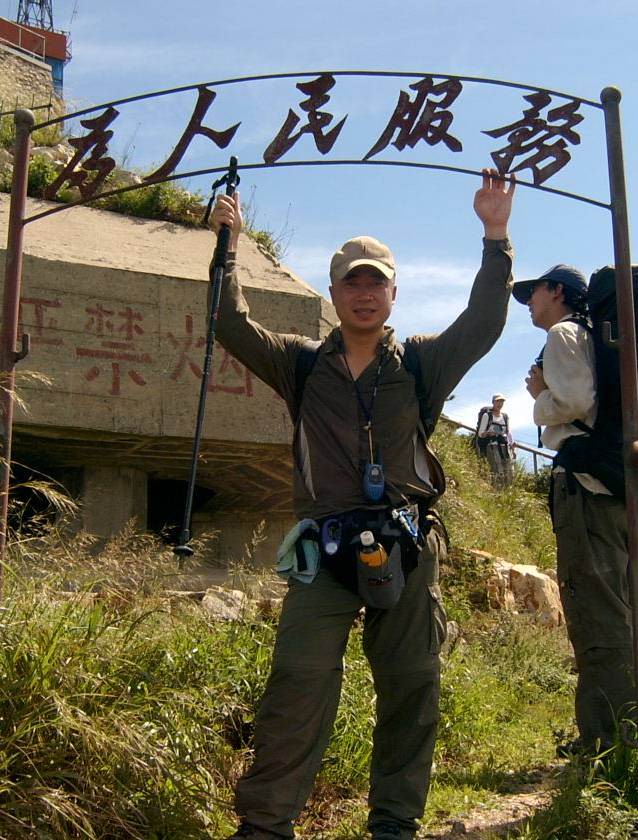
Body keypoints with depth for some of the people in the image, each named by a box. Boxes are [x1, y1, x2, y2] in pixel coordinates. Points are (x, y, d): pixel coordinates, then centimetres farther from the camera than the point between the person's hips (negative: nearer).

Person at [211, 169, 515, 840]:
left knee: (410, 686, 7)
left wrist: (495, 238, -5)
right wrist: (228, 248, -2)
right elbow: (234, 327, 4)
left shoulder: (422, 363, 11)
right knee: (298, 682, -9)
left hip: (407, 550, 1)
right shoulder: (304, 366, 11)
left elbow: (481, 325, 1)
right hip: (324, 550, -1)